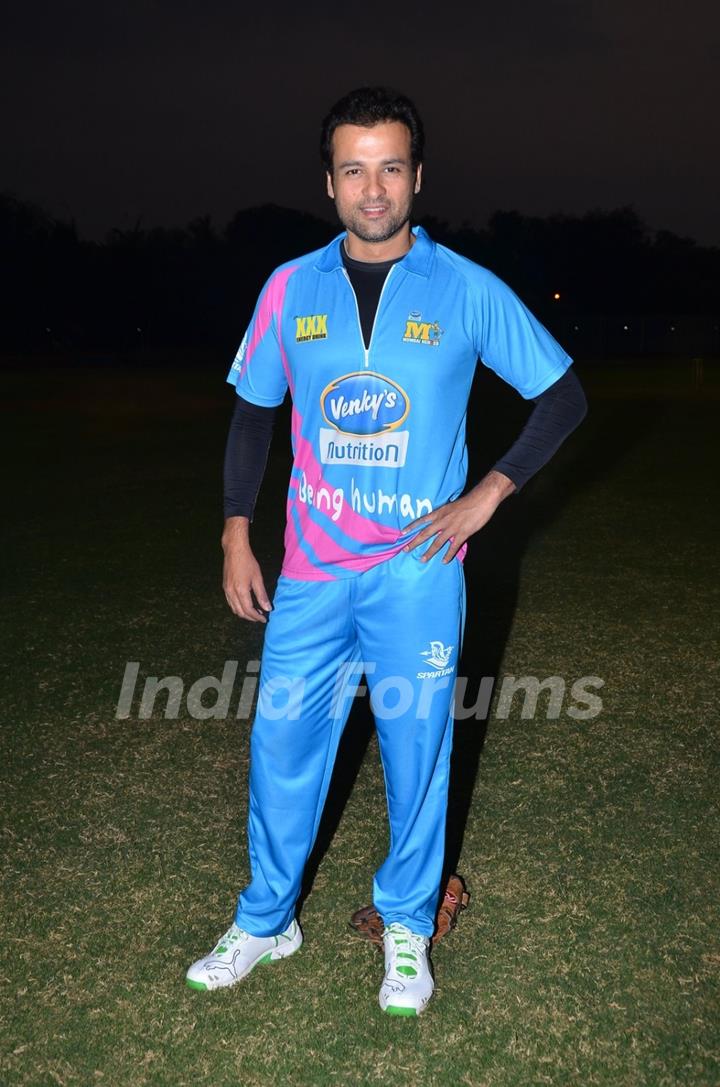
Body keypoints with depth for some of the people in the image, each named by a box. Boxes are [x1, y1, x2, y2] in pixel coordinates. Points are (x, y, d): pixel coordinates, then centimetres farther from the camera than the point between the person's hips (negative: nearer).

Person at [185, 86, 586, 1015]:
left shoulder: (469, 291, -3)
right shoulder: (290, 288, 4)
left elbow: (563, 397, 4)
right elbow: (253, 410, 12)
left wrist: (487, 495, -6)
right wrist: (236, 536, 6)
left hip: (417, 569, -2)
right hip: (310, 570, 3)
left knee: (416, 752, 8)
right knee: (282, 745, 9)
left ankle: (406, 925, 30)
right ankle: (265, 922, 31)